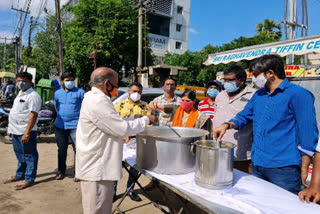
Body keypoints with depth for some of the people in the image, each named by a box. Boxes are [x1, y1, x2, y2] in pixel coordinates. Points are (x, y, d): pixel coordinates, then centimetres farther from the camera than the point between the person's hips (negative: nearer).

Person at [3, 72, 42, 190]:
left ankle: (29, 179, 13)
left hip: (25, 132, -9)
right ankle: (19, 175, 36)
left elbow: (33, 115, -21)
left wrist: (27, 133, -25)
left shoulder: (33, 96, -15)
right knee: (20, 155, 21)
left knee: (29, 156, 2)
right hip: (16, 131, 10)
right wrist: (10, 128, 19)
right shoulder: (20, 94, 16)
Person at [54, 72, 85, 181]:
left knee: (78, 149, -6)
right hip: (60, 125, 4)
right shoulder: (57, 93, 12)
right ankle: (61, 171, 27)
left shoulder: (80, 92, -1)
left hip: (75, 125, -4)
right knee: (61, 149, 13)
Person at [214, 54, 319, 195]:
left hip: (283, 168, -7)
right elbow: (244, 116, 21)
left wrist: (304, 170, -11)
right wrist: (227, 125, 1)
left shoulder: (298, 94, -9)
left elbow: (307, 133, -11)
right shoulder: (258, 95, 12)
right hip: (257, 165, 7)